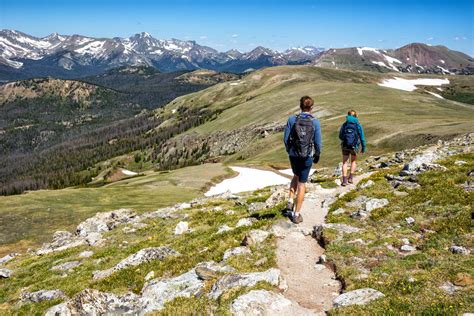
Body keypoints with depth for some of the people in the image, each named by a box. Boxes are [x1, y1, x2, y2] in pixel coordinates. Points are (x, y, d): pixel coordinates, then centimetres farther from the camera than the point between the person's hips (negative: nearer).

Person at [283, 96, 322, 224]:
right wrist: (317, 155, 11)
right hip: (307, 157, -2)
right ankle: (296, 215, 11)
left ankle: (290, 202, 19)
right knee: (301, 184, 7)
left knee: (296, 176, 30)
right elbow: (318, 142, -7)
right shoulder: (315, 122, -9)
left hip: (293, 155, 2)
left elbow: (286, 138, -3)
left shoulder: (292, 119, -6)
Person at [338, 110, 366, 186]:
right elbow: (362, 138, -3)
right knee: (353, 161, 23)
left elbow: (340, 136, 5)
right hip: (354, 146, 0)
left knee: (345, 162, 9)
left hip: (345, 145, 0)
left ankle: (344, 180, -2)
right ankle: (350, 177, 15)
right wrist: (363, 147, 7)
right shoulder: (358, 125, -4)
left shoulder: (345, 124, 0)